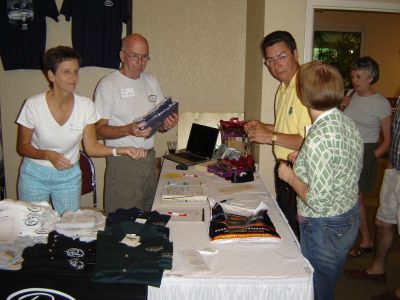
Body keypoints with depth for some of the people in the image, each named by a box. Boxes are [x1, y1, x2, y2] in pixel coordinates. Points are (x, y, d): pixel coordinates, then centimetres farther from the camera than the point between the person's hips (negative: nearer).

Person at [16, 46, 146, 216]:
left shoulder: (85, 105, -12)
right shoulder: (33, 105, -16)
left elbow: (91, 147, -10)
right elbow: (22, 146, -7)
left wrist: (120, 150, -26)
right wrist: (48, 155, -25)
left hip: (69, 176, 1)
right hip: (34, 176, -1)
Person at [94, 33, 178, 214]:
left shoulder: (151, 81, 11)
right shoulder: (108, 85, -7)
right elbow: (99, 130, -10)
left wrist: (167, 124, -10)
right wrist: (128, 130, -27)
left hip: (149, 158, 6)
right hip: (123, 162, -5)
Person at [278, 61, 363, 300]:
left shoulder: (318, 139, -29)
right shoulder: (349, 123, -2)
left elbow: (319, 202, -28)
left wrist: (291, 177, -13)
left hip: (324, 229, -8)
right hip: (351, 219, 9)